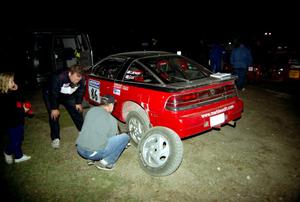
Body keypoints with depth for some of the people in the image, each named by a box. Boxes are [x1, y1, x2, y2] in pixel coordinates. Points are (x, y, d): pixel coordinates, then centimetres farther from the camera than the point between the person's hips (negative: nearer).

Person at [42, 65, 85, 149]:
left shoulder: (81, 79, -26)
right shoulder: (59, 77, -40)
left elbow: (80, 91, -7)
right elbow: (53, 94, -32)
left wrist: (78, 103, -4)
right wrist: (54, 108, -24)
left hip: (68, 95, 4)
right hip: (50, 94, -4)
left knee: (77, 111, 0)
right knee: (54, 115, -10)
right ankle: (55, 138, 3)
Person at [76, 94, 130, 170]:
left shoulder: (91, 110, 8)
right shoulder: (112, 120, -6)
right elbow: (111, 138, 5)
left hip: (80, 150, 7)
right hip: (95, 153, -6)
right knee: (125, 137, 4)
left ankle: (91, 159, 19)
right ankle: (105, 162, 2)